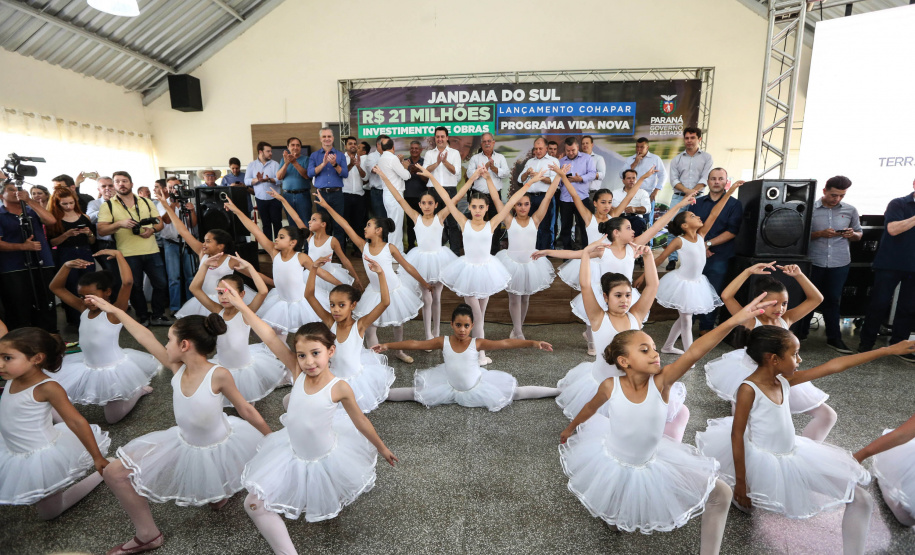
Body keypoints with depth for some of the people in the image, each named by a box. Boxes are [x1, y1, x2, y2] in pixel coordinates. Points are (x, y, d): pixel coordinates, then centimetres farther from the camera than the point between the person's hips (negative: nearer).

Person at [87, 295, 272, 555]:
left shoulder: (218, 375, -28)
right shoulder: (178, 368, -14)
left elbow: (247, 410, -19)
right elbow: (145, 338, -6)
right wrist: (113, 309, 3)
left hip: (221, 448, -4)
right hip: (185, 446, 5)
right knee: (115, 473, 3)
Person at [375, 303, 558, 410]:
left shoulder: (477, 343, -17)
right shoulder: (443, 342, -12)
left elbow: (504, 343, -27)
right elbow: (415, 344, -15)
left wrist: (532, 342, -37)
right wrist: (387, 345, -22)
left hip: (478, 388, -1)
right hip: (451, 387, 1)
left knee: (513, 393, -2)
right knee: (418, 393, -1)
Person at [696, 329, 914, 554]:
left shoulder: (784, 380, -5)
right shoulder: (749, 389, -26)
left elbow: (833, 366, 0)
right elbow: (737, 434, -22)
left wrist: (888, 349, 2)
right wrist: (740, 481, -20)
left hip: (794, 455, 7)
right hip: (762, 461, -7)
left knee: (861, 500, 8)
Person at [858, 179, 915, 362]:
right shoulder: (898, 204, -3)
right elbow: (893, 229, -18)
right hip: (891, 264, -4)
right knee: (879, 304, 0)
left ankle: (898, 345, 19)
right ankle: (866, 344, 9)